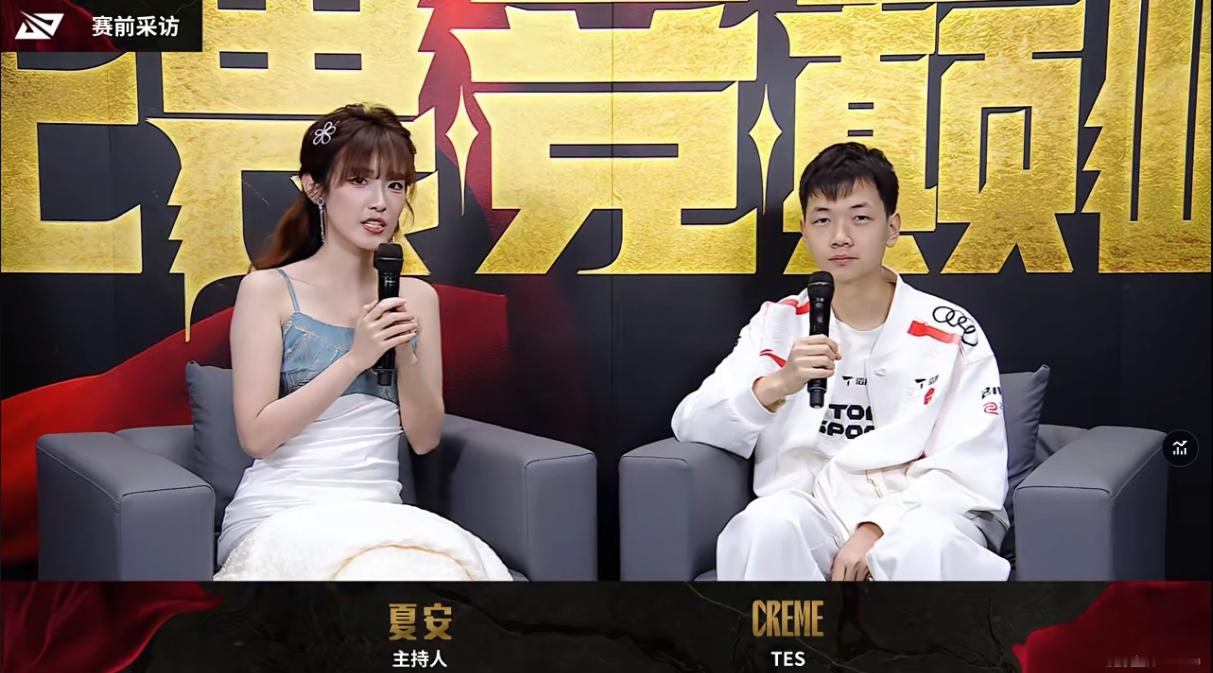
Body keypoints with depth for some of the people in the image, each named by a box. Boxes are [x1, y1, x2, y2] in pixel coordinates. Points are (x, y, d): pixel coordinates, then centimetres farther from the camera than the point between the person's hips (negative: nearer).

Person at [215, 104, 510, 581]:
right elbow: (256, 436, -8)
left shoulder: (417, 298, 9)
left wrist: (407, 354, -9)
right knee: (382, 566, -34)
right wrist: (354, 359, -16)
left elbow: (425, 439, 8)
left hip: (378, 515, 4)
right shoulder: (267, 289, -2)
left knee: (455, 559, -29)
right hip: (279, 512, -3)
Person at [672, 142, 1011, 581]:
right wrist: (777, 385, -20)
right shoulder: (778, 325, 9)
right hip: (814, 515, 2)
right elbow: (691, 424, -1)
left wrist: (876, 530, -17)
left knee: (928, 543, -36)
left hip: (920, 515, -1)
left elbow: (969, 472, -3)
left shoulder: (952, 334, 3)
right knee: (767, 521, -33)